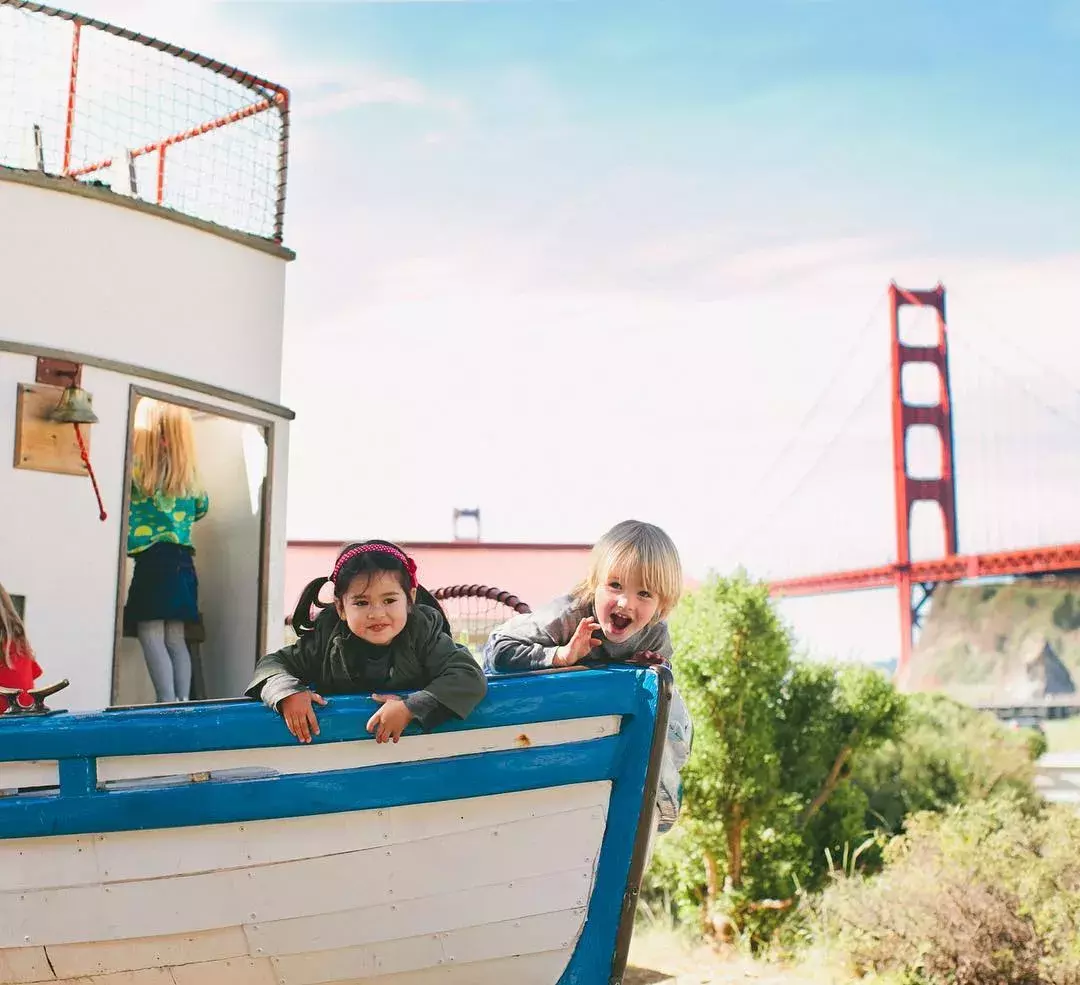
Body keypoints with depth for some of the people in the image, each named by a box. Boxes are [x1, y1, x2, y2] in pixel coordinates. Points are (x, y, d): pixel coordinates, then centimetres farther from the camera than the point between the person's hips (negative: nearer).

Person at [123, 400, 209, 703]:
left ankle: (168, 706, -13)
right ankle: (182, 704, 6)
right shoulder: (189, 470, 11)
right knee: (175, 638, 9)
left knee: (152, 636, -6)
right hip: (182, 560, 6)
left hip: (153, 558, -6)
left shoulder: (139, 462, -6)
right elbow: (201, 507, 24)